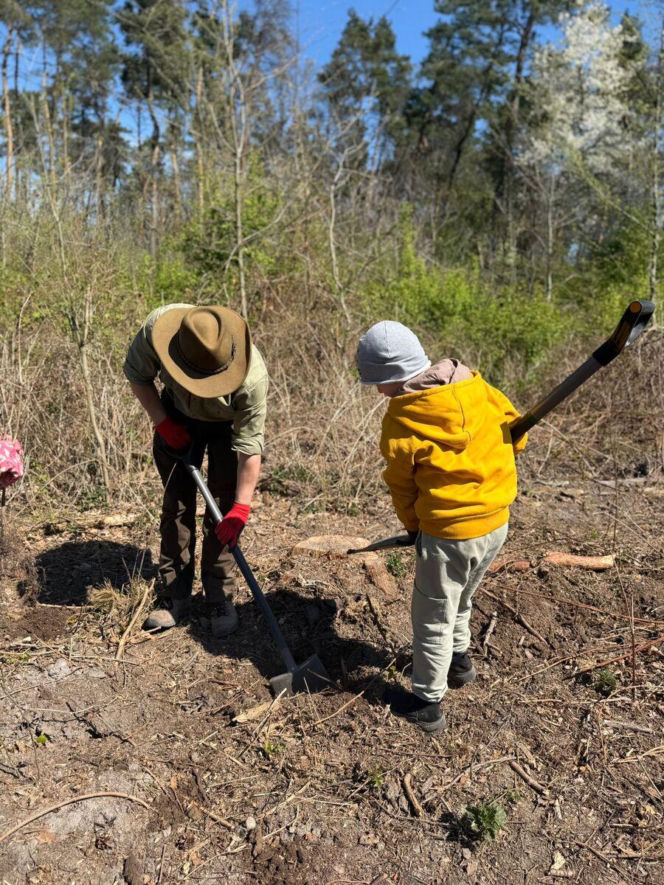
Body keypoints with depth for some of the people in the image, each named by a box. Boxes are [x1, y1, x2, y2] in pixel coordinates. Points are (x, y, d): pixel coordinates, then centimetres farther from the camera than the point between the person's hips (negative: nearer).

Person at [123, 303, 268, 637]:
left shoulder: (252, 378, -40)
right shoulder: (156, 328, -34)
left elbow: (249, 447, -31)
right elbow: (136, 375, -12)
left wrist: (241, 509, -30)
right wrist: (162, 423, -17)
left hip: (229, 424, -2)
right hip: (178, 416, 3)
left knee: (223, 509, -7)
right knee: (176, 504, 1)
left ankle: (219, 598, 8)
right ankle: (173, 598, 11)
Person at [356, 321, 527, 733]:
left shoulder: (401, 423, -17)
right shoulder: (475, 385, -5)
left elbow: (401, 485, -5)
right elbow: (514, 428, 6)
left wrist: (413, 525, 12)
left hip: (449, 535, -7)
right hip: (498, 522, 7)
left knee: (433, 618, 12)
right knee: (460, 599, 30)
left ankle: (427, 703, 27)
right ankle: (459, 660, 52)